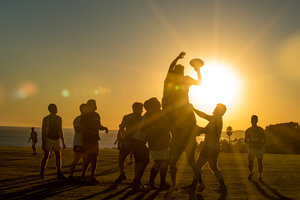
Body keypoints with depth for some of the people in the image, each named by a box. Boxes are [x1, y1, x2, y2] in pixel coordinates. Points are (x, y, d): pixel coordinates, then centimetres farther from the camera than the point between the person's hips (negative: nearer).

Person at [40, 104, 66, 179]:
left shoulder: (59, 119, 9)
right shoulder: (46, 119, -6)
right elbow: (43, 132, -6)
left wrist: (63, 142, 13)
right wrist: (43, 143, -13)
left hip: (56, 140, 4)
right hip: (48, 139, -4)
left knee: (58, 157, 0)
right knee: (46, 157, -3)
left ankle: (59, 174, 6)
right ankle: (42, 174, 8)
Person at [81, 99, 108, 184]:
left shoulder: (96, 115, 17)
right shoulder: (84, 116, -4)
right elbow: (83, 127, -11)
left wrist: (104, 128, 2)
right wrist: (92, 132, -23)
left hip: (95, 139, 7)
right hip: (87, 139, -7)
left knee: (94, 158, 4)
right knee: (88, 158, -11)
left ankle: (92, 177, 10)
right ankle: (83, 175, 4)